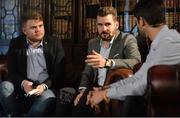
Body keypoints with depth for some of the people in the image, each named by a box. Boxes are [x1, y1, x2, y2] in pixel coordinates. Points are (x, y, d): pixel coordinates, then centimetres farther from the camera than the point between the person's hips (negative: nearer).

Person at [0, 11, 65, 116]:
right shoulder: (15, 44, 5)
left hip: (47, 87, -2)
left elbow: (59, 72, -3)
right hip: (24, 87, 2)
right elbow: (12, 72, 2)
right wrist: (22, 83, -21)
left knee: (48, 97, -34)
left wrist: (45, 85, -22)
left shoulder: (55, 44, 1)